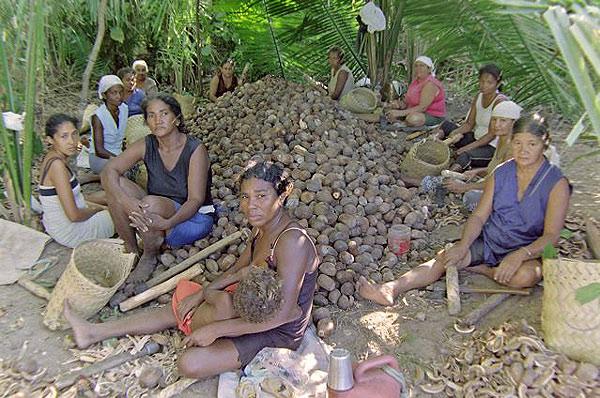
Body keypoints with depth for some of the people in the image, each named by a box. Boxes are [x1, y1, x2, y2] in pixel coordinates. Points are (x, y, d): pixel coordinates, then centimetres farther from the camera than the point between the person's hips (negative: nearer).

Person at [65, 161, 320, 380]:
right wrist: (201, 294, 2)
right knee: (177, 309, 14)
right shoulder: (263, 226, -3)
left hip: (279, 332, -8)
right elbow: (241, 268, 12)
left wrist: (214, 330, -26)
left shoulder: (292, 241, -31)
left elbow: (281, 314, -32)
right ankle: (93, 333, 28)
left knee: (190, 364, -23)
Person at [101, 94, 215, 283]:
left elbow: (196, 200, -23)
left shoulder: (195, 149, -19)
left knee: (151, 203, -35)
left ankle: (150, 257, -6)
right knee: (116, 185, -15)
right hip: (158, 214, 5)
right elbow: (109, 170, -14)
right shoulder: (146, 146, -5)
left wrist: (167, 223, -41)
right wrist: (126, 201, -34)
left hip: (193, 218, -5)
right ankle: (130, 250, -4)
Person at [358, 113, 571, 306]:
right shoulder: (501, 173, 1)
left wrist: (520, 255, -32)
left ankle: (480, 269, -11)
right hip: (487, 242, 3)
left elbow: (551, 235, -15)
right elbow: (479, 216, 0)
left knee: (526, 275, -37)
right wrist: (463, 245, -16)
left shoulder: (556, 183, -10)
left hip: (528, 251, -3)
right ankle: (391, 289, -35)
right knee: (446, 257, -21)